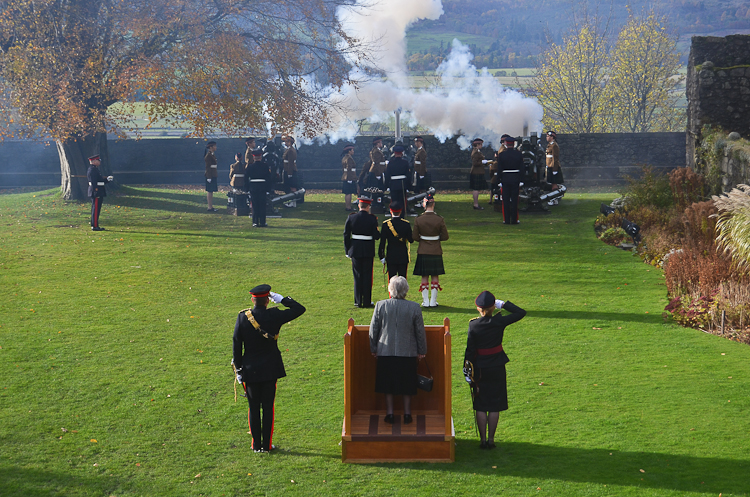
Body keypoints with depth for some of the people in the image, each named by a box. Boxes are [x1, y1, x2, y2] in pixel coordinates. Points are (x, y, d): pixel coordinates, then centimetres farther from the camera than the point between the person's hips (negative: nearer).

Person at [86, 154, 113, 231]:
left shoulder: (95, 169, 18)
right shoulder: (92, 170, -15)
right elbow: (94, 182, -20)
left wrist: (107, 179, 13)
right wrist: (96, 192, -23)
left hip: (98, 194, 11)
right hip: (96, 193, -11)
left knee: (96, 210, 14)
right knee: (96, 210, -7)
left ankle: (94, 226, 19)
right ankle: (95, 226, -5)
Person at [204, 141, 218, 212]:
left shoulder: (212, 155, 17)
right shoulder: (208, 156, -13)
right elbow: (208, 167, -17)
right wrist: (209, 178, -20)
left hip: (214, 176, 10)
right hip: (210, 176, -10)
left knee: (210, 192, 11)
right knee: (210, 192, -8)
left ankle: (211, 207, 13)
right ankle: (210, 207, -8)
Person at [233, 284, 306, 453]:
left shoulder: (242, 317, -8)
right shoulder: (274, 316, -12)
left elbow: (236, 344, -4)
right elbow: (300, 309, -2)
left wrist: (238, 368, 4)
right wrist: (281, 299, 3)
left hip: (250, 370, 1)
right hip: (270, 369, -1)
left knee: (253, 407, 10)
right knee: (268, 407, 7)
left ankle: (256, 445, 15)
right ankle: (267, 445, 11)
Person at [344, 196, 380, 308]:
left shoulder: (351, 217, -3)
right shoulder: (372, 219, -9)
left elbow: (346, 235, 0)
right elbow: (376, 236, -10)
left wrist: (348, 250, 9)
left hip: (355, 251, 2)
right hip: (368, 251, -2)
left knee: (357, 276, 9)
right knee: (367, 276, 6)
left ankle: (358, 302, 10)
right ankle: (367, 302, 8)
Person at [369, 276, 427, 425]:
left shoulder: (380, 306, -8)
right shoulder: (414, 307, -9)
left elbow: (373, 329, -1)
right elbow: (420, 332, -1)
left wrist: (373, 349, 12)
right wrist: (421, 351, 11)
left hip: (385, 352, 0)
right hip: (408, 352, 0)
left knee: (388, 384, 12)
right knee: (407, 384, 11)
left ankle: (389, 413, 13)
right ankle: (407, 414, 15)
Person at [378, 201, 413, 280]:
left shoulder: (386, 224, -7)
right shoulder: (406, 224, -4)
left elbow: (382, 242, -5)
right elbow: (411, 240, 2)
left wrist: (381, 257, 2)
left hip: (391, 257, -1)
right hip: (403, 257, 1)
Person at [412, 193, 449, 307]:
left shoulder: (418, 220, -8)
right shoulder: (440, 220, -10)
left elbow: (415, 237, -3)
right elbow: (445, 237, -4)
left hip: (423, 252, 1)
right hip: (436, 252, -1)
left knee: (424, 277, 8)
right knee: (435, 276, 9)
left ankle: (425, 301, 9)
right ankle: (433, 301, 10)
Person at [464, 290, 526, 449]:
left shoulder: (473, 325, -11)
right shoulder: (499, 322, -11)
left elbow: (470, 350, -7)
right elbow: (521, 313, -2)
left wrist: (468, 369, 1)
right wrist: (503, 304, 1)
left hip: (480, 369, 0)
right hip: (497, 369, 0)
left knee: (481, 406, 9)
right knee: (495, 406, 9)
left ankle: (483, 439, 10)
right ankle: (491, 439, 11)